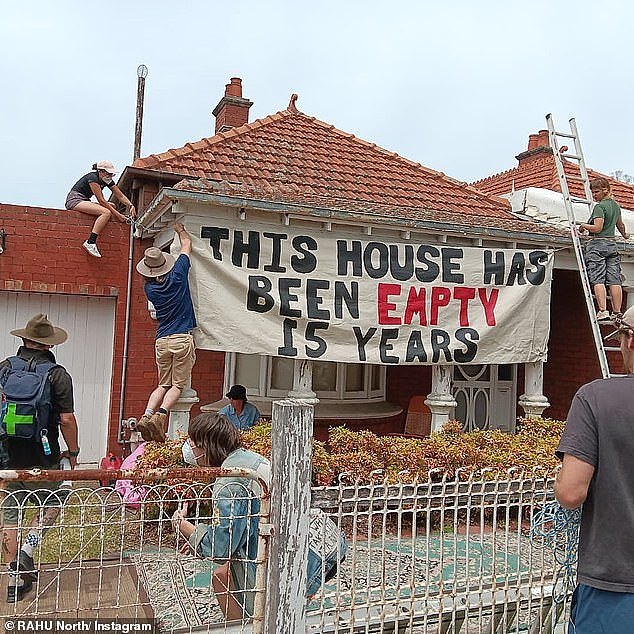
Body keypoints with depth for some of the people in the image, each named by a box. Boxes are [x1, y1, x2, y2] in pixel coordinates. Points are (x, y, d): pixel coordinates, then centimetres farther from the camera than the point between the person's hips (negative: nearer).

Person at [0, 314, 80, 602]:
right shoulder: (58, 374, -10)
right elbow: (66, 419, -12)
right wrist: (73, 451, 2)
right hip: (41, 458, -3)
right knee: (52, 502, 21)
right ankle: (27, 550, 3)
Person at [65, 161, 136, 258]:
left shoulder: (107, 181, 6)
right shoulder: (93, 178, -19)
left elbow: (120, 196, 7)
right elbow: (101, 200, -21)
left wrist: (131, 206, -11)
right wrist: (117, 215, -22)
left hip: (84, 201, 10)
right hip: (74, 200, -10)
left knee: (112, 206, 3)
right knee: (106, 212, -28)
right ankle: (90, 242, -37)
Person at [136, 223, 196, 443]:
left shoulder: (150, 287, 4)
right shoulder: (177, 275, -3)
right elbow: (186, 243, 12)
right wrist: (180, 229, 30)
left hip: (162, 340, 3)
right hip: (183, 338, -3)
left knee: (163, 384, 14)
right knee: (178, 384, 1)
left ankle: (147, 415, -4)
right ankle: (159, 416, -18)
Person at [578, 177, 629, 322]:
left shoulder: (599, 206, -9)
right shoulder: (616, 205, 17)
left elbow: (597, 228, -17)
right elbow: (620, 225, 32)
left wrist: (584, 225, 1)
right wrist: (624, 235, 51)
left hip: (597, 244, -8)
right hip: (612, 244, 8)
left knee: (598, 279, -11)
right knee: (614, 280, 2)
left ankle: (603, 311, -19)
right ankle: (617, 313, 2)